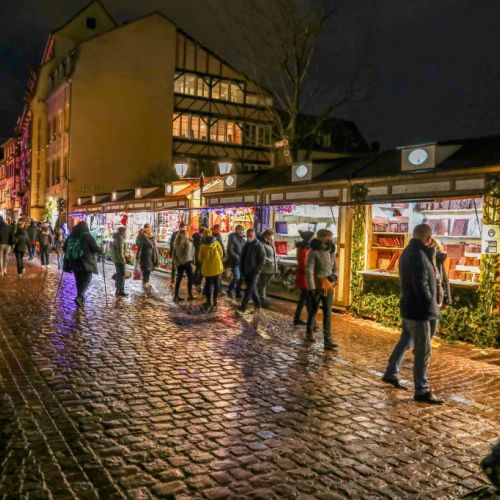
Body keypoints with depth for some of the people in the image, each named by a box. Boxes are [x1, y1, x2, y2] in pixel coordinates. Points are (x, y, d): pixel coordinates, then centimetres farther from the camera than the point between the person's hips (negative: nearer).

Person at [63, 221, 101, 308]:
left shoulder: (71, 236, 8)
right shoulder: (87, 236, -7)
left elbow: (64, 248, 13)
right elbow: (95, 248, -10)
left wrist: (70, 253, 31)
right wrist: (100, 251, 10)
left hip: (73, 262, 5)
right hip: (85, 262, -5)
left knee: (78, 280, 17)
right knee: (86, 280, 2)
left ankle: (80, 298, 21)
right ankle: (79, 297, -16)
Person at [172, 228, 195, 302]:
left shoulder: (176, 242, 3)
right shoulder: (188, 242, -14)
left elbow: (173, 253, 6)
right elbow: (192, 252, -15)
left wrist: (176, 261, 8)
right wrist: (191, 260, -2)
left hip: (179, 263, 6)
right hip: (186, 262, -6)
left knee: (179, 278, 11)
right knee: (190, 278, 7)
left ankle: (176, 296, 11)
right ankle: (190, 295, 8)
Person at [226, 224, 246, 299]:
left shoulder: (242, 239, 12)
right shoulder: (232, 238, -10)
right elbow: (230, 251, -16)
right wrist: (238, 257, -18)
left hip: (241, 262, 7)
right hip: (234, 261, -7)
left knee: (241, 277, 7)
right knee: (237, 277, -11)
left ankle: (238, 294, 18)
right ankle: (229, 290, 12)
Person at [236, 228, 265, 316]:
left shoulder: (258, 246, -8)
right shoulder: (246, 245, 13)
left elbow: (262, 260, -11)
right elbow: (242, 258, 20)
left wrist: (257, 270, -16)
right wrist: (242, 270, 13)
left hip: (254, 272, -7)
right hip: (246, 272, 7)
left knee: (248, 291, -10)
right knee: (252, 290, 14)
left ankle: (242, 309, -13)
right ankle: (258, 306, 27)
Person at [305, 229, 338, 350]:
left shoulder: (331, 252, 7)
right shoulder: (314, 252, -13)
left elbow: (335, 269, 15)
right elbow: (309, 271, -16)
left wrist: (334, 277, -8)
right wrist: (311, 289, -20)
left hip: (328, 286, 5)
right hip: (316, 286, -5)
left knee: (327, 313, -1)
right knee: (313, 311, 11)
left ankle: (328, 340, -3)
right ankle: (309, 332, 35)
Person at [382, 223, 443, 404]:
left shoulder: (409, 252, 11)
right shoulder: (418, 255, -21)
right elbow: (421, 285, -24)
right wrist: (431, 305, -13)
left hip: (410, 307, 10)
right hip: (418, 309, -10)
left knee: (405, 342, 22)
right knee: (423, 350, -3)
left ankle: (391, 374, 34)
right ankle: (422, 391, 5)